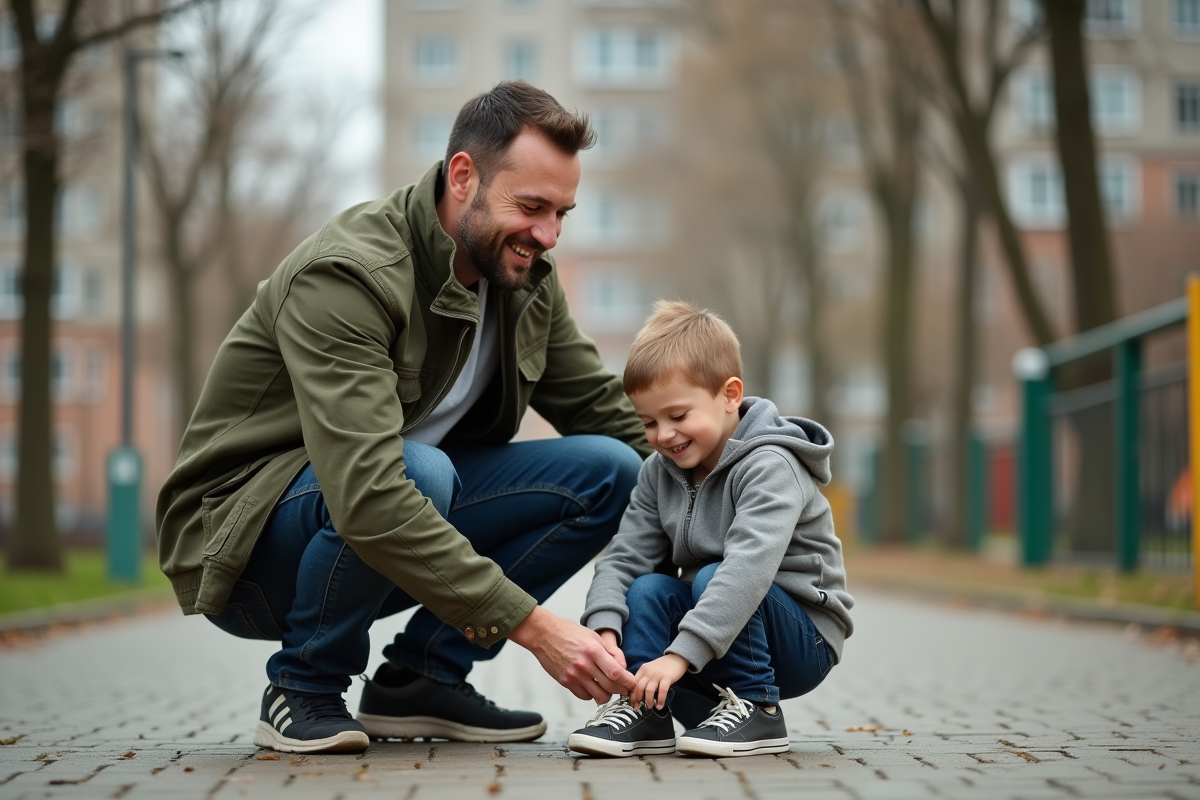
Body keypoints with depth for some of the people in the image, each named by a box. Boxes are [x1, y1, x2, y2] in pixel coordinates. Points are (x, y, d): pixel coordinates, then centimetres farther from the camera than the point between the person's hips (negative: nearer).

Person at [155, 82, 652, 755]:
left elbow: (610, 414, 7)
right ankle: (304, 688, -12)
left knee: (608, 468, -10)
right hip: (244, 544, -7)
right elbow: (368, 496, -39)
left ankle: (420, 678, -1)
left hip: (407, 522, 7)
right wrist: (532, 624, -42)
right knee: (422, 469, -38)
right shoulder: (345, 276, -28)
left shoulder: (526, 279, -2)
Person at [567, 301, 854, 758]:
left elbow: (750, 566, -36)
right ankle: (642, 710, -18)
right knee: (648, 590, -18)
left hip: (805, 643, -6)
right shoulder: (660, 473, 2)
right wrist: (604, 631, -25)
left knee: (712, 578, -30)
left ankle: (757, 710, -19)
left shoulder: (769, 467, -21)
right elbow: (624, 557, -4)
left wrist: (679, 654, -44)